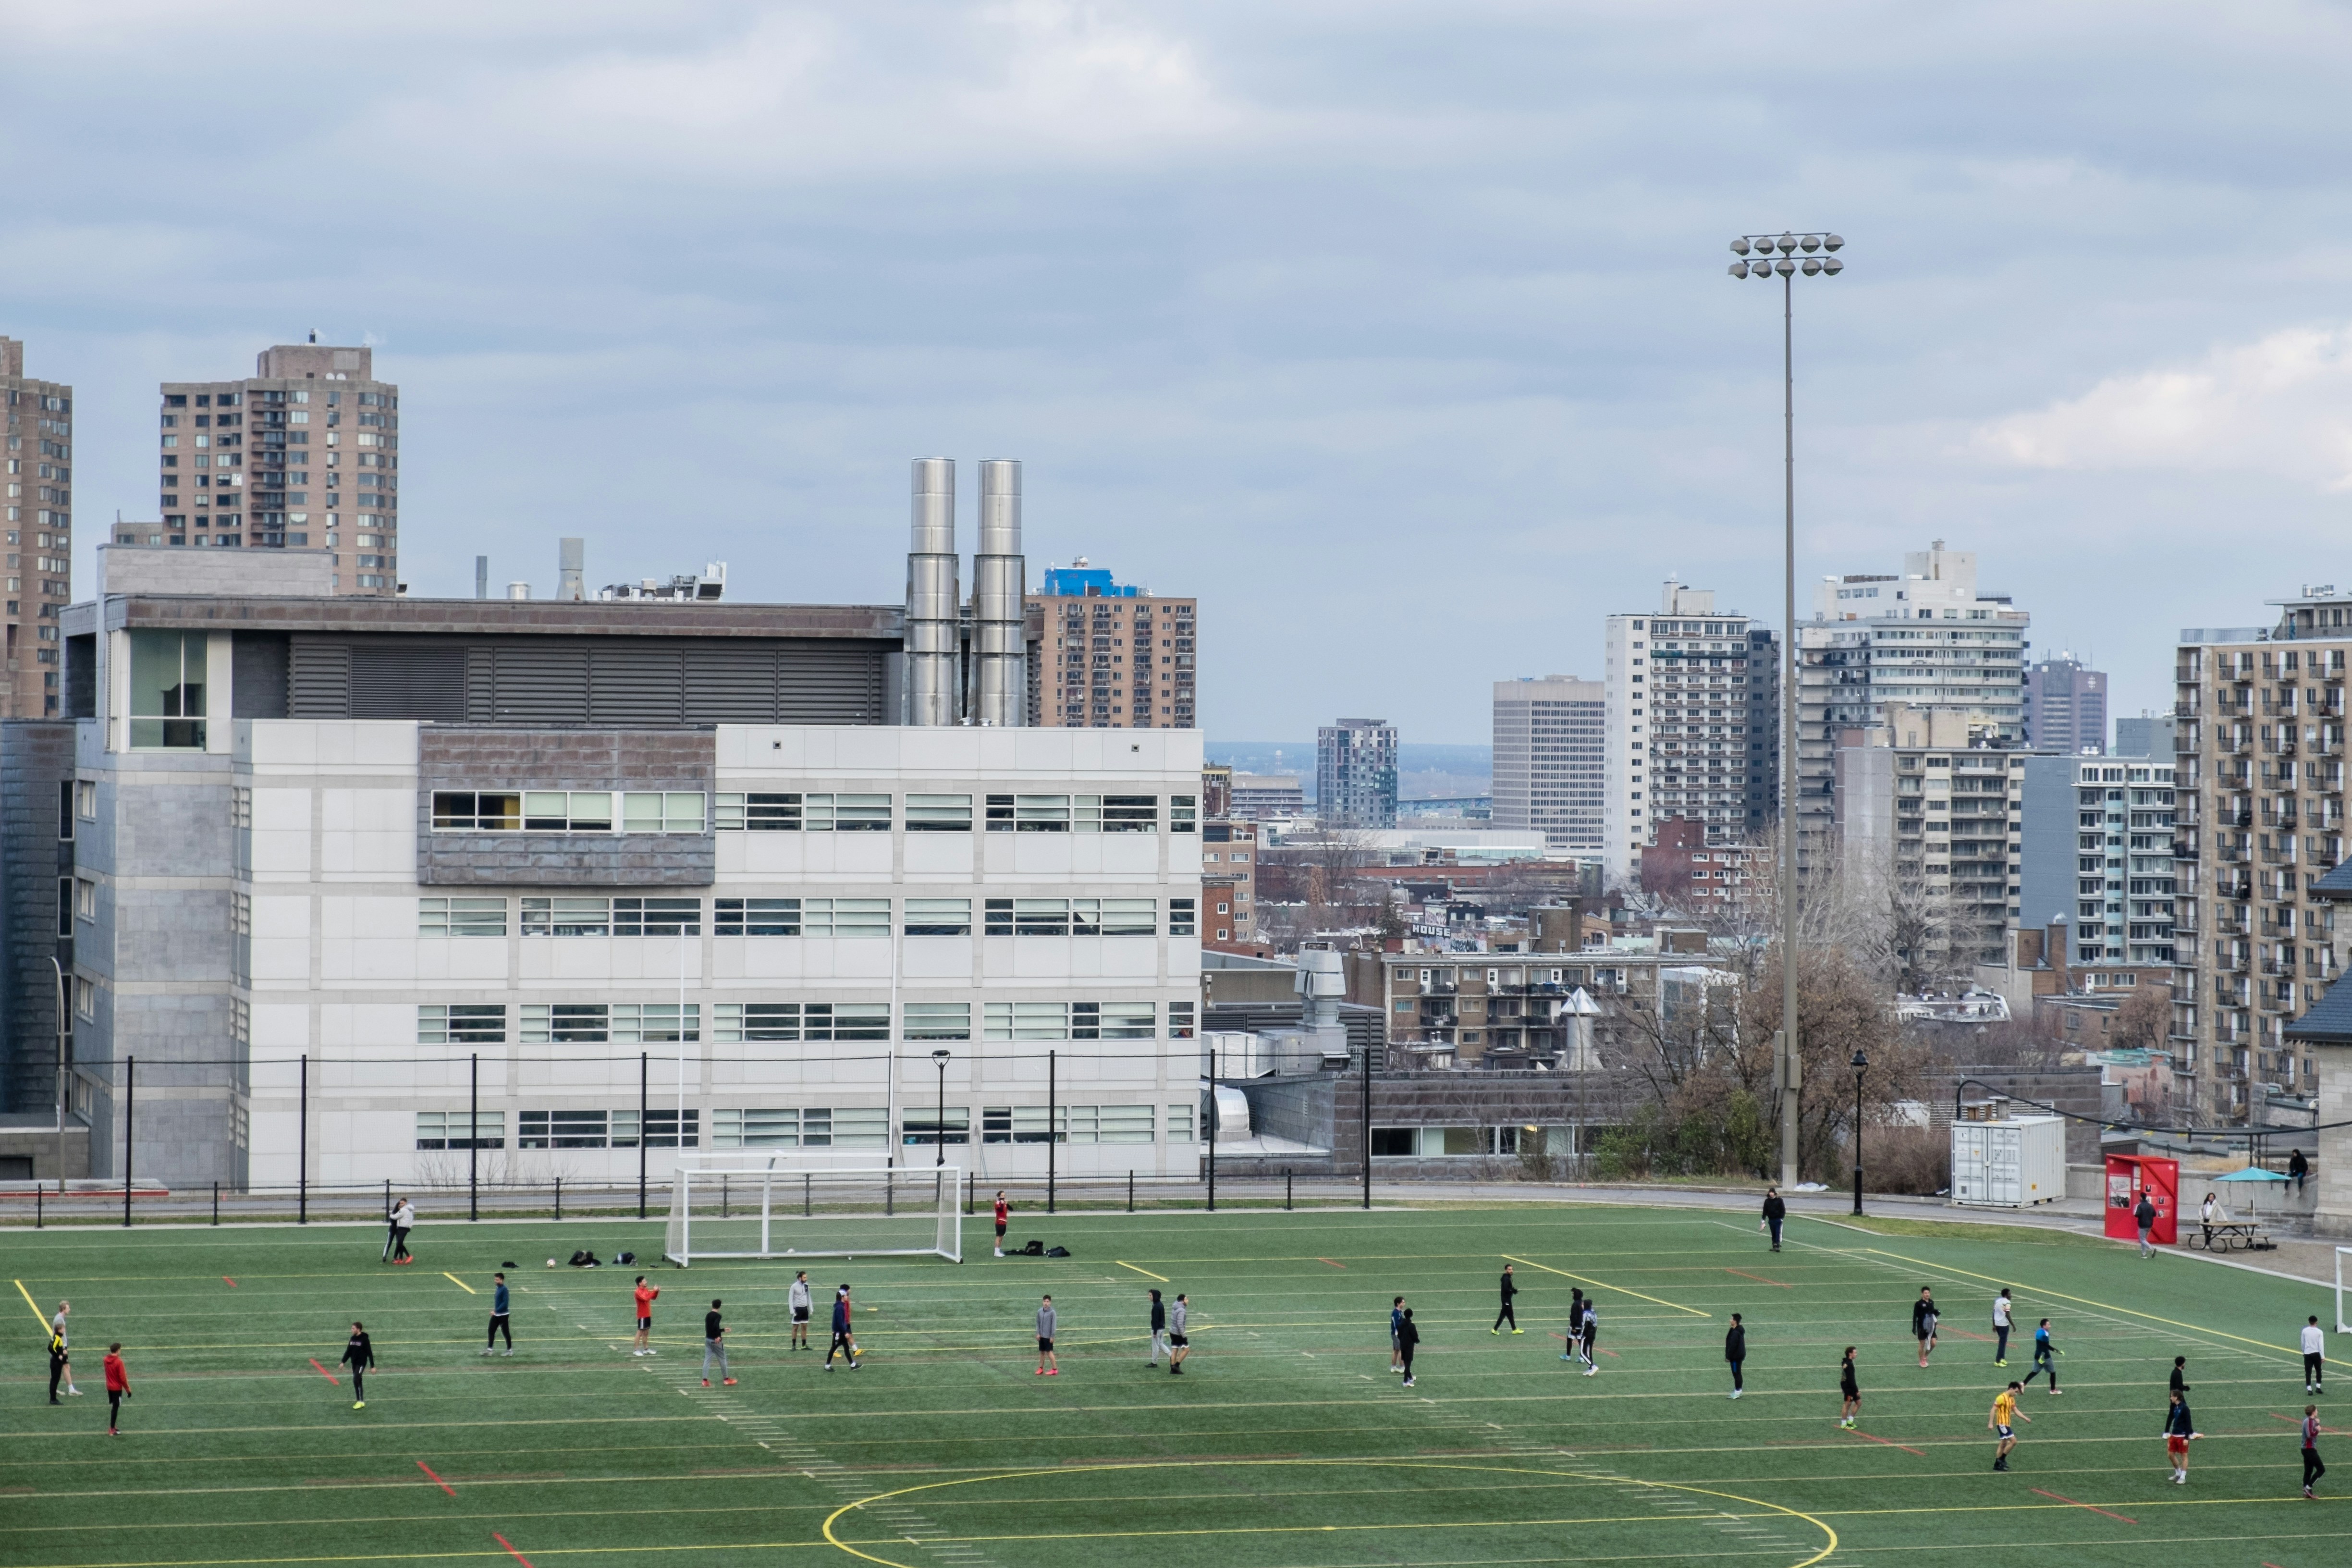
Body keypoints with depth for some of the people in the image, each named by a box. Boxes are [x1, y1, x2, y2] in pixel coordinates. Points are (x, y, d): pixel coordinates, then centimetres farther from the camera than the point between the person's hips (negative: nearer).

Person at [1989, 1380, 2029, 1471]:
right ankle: (2002, 1459, -3)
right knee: (2013, 1441, -11)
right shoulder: (2002, 1398, -15)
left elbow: (2016, 1411, 19)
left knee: (2004, 1444, 12)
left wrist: (2026, 1418, 10)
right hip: (2002, 1424, -9)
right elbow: (1993, 1410, -17)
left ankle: (1997, 1464, 16)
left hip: (2007, 1424, 9)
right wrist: (1991, 1423, -21)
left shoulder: (2012, 1399, 12)